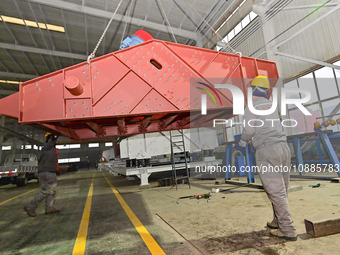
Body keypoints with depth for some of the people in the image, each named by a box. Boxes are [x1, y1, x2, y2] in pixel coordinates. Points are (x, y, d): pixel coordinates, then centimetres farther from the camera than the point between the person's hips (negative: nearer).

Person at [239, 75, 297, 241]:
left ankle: (288, 230, 4)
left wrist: (242, 142, 11)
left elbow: (249, 130, -10)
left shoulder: (251, 107, -3)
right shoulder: (271, 105, 16)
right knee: (281, 189, 15)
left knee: (275, 191, -2)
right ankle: (279, 221, 29)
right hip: (283, 146, 8)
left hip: (267, 149, -8)